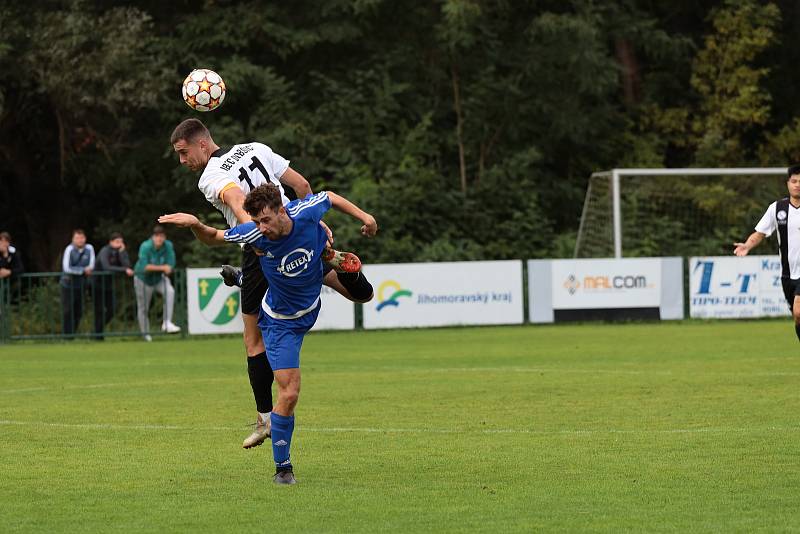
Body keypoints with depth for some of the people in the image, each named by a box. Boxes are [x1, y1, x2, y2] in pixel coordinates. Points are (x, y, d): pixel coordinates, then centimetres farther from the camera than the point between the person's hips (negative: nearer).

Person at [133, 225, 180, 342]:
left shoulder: (168, 246, -13)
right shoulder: (145, 247, -24)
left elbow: (170, 267, -16)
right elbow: (144, 267, -31)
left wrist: (153, 267, -26)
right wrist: (162, 268, -30)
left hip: (159, 278, 2)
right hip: (143, 279, -2)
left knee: (170, 292, -27)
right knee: (143, 308, 5)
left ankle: (167, 323, -29)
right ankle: (146, 335, 23)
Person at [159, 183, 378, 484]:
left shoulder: (306, 212, -25)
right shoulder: (255, 234, -28)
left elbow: (330, 197, -1)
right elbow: (213, 238, -12)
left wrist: (364, 217, 2)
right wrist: (195, 225, -32)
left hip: (310, 308, 4)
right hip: (281, 322, -4)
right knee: (289, 393, -13)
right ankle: (282, 468, 1)